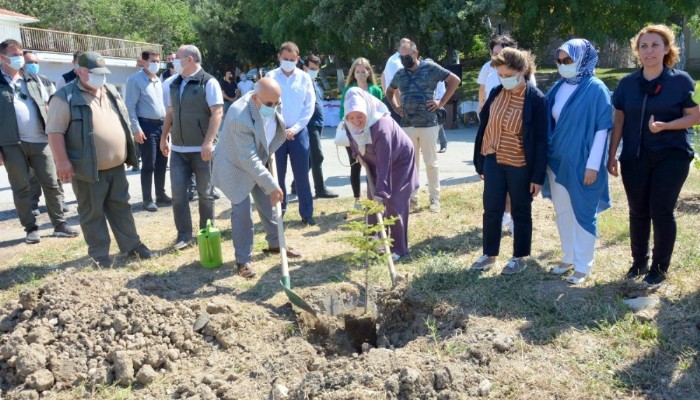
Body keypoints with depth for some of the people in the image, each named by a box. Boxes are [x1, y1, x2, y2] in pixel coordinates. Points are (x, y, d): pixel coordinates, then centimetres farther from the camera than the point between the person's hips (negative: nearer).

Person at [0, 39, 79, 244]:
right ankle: (31, 228, 13)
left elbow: (46, 107, 15)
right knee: (21, 188, 4)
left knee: (51, 185, 5)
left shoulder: (33, 79, 12)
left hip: (40, 141, 3)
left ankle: (60, 225, 13)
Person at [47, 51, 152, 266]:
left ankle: (131, 245, 24)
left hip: (116, 166, 6)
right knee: (92, 213, 5)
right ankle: (99, 253, 16)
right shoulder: (66, 97, -10)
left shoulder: (111, 92, 11)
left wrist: (128, 152, 17)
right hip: (88, 169, -6)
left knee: (120, 207, 14)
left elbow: (123, 122, 20)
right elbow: (55, 131, -14)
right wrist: (62, 161, -20)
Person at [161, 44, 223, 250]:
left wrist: (208, 142, -22)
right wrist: (164, 138, 15)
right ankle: (184, 234, 12)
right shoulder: (174, 84, 12)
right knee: (178, 193, 2)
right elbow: (170, 112, 20)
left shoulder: (208, 82, -7)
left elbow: (217, 113, -14)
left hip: (201, 150, -5)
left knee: (205, 193, 6)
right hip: (178, 150, 6)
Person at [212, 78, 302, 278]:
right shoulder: (240, 117, -38)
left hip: (258, 161, 7)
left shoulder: (269, 101, -15)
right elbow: (248, 159, -36)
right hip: (236, 166, -7)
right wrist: (272, 185, -34)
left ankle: (275, 243, 33)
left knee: (268, 203, 14)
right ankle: (243, 260, 3)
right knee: (242, 211, -9)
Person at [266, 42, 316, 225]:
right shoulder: (270, 77, 1)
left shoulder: (304, 78, 3)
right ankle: (278, 211, 20)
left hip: (299, 132, 0)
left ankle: (307, 213, 8)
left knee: (302, 174, 1)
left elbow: (309, 106, 1)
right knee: (277, 174, 6)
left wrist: (295, 128, -9)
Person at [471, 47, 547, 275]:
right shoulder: (496, 93, 1)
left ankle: (519, 258, 25)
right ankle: (489, 254, 25)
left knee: (521, 213, 11)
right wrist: (480, 162, 8)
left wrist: (538, 176, -12)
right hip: (493, 162, 4)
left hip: (520, 166, -4)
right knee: (491, 210, 10)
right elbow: (483, 126, 7)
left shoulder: (536, 99, -12)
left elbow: (541, 140, -11)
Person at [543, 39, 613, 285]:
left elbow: (602, 128, -12)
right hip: (557, 161, 6)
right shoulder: (558, 88, 8)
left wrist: (592, 165, -15)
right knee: (562, 212, 14)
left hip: (581, 163, -6)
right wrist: (546, 157, 9)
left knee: (582, 213, 3)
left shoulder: (596, 89, -10)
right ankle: (568, 257, 29)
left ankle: (583, 266, 13)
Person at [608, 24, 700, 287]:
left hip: (671, 156, -3)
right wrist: (611, 156, 6)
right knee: (638, 212, 9)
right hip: (634, 157, 3)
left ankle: (660, 268, 15)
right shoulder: (627, 83, 6)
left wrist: (665, 126, -21)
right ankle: (639, 262, 27)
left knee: (661, 211, -1)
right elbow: (619, 121, 9)